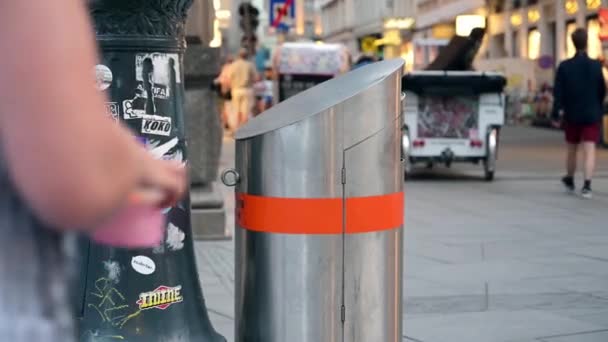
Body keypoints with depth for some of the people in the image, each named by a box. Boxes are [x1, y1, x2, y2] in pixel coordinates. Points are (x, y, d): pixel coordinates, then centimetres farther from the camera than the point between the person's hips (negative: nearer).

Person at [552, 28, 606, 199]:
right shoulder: (596, 66, -5)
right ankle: (587, 185, -18)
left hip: (572, 115, 1)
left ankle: (570, 181, 35)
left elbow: (558, 93, -8)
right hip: (591, 115, -1)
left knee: (572, 149, 17)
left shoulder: (564, 66, -7)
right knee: (590, 150, -4)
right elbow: (602, 91, 3)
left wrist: (556, 114, -1)